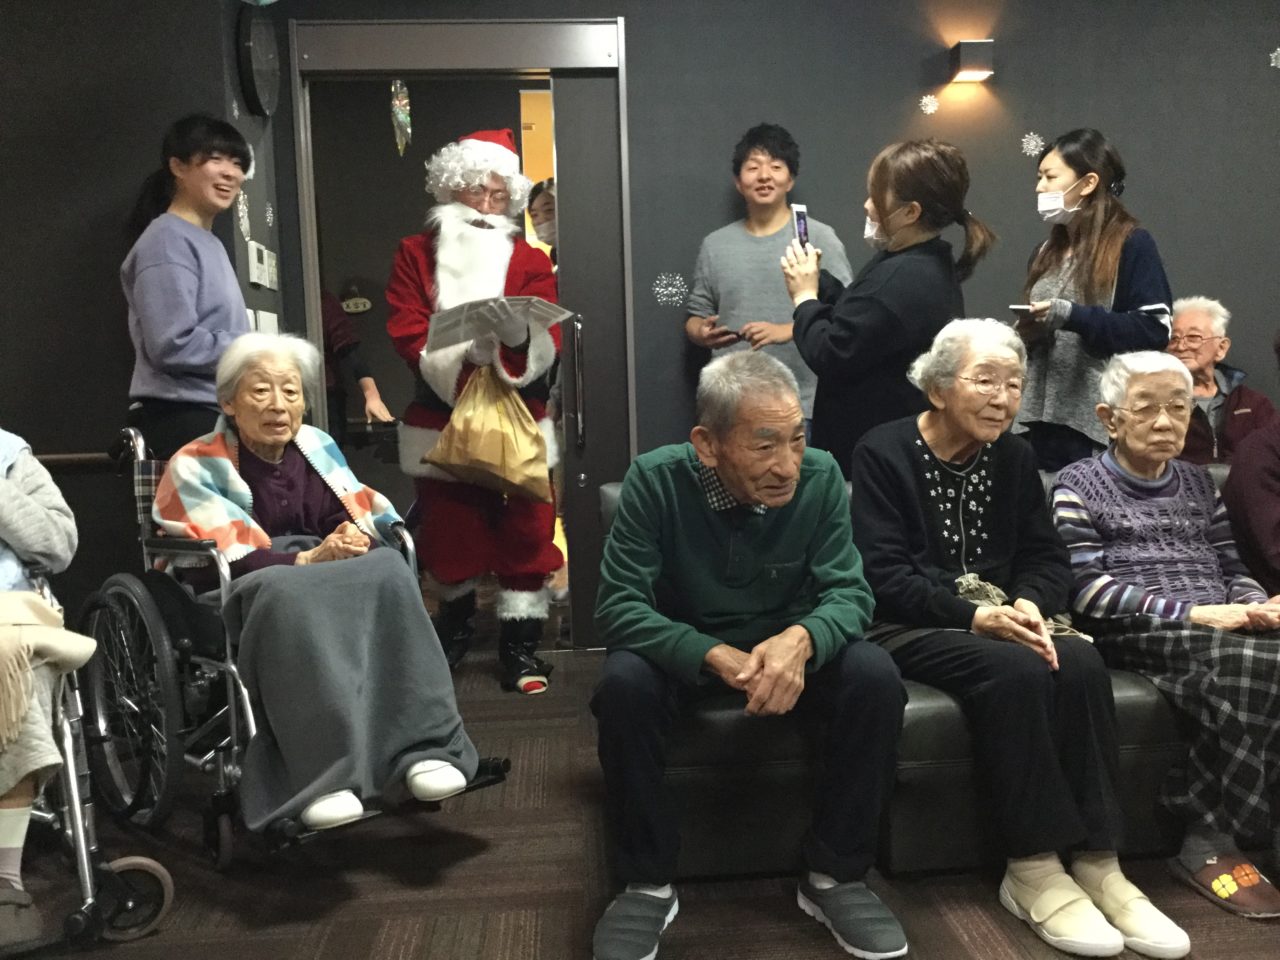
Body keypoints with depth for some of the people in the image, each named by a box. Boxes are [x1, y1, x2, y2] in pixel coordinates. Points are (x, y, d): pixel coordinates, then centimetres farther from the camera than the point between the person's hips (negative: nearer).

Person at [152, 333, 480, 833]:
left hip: (330, 577, 4)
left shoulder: (318, 448, 16)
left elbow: (363, 520, 9)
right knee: (286, 594, -40)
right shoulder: (197, 467, 1)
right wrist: (306, 560, -24)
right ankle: (324, 777, -46)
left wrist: (355, 539, -15)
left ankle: (419, 751, -36)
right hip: (240, 597, -4)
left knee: (387, 570, -29)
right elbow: (226, 559, -11)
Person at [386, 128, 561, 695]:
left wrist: (517, 332, -26)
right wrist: (461, 357, -21)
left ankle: (520, 645, 10)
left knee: (524, 535, 0)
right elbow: (407, 332, -6)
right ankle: (456, 620, 36)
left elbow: (547, 341, -3)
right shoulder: (416, 254, 7)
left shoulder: (530, 261, 8)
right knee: (448, 532, 12)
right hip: (441, 424, 0)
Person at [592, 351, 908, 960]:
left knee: (876, 678, -26)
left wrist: (801, 639, -40)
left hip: (788, 644, 2)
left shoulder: (820, 477, -15)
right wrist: (717, 656, -41)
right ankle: (648, 885, -12)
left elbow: (848, 591, -15)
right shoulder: (656, 480, -21)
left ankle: (836, 877, -6)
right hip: (685, 649, -1)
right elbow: (619, 606, -24)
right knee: (624, 684, -33)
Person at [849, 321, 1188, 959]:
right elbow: (881, 575, -14)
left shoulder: (1014, 457, 12)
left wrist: (1027, 606, -15)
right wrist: (974, 616, -24)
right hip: (906, 627, -5)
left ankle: (1097, 863, -18)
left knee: (1081, 662, -25)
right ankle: (1032, 870, -21)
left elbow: (1047, 557, 8)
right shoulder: (882, 453, -6)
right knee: (1018, 671, -32)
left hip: (997, 620, 6)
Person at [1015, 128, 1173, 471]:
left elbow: (1155, 330, -13)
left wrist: (1074, 316, -19)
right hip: (1042, 418, 6)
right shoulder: (1047, 252, 17)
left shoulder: (1131, 244, -4)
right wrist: (1024, 334, 1)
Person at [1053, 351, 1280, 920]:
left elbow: (1232, 569, 22)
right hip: (1134, 636, -5)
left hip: (1222, 633, 5)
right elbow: (1087, 591, -6)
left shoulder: (1197, 483, 23)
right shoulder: (1080, 484, 5)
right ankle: (1214, 839, -18)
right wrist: (1194, 613, -15)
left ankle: (1208, 839, -19)